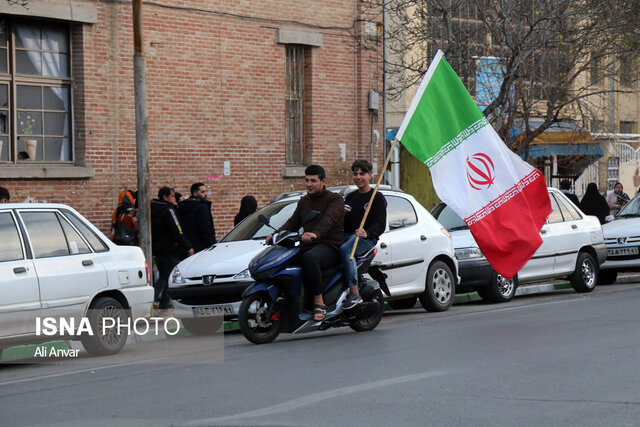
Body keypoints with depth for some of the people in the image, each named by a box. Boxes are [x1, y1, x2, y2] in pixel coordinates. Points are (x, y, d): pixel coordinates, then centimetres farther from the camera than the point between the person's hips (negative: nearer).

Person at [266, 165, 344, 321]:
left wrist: (315, 233, -41)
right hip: (307, 247, 7)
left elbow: (329, 219, -21)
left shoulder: (335, 199, 0)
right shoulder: (304, 201, 24)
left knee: (309, 258, -41)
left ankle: (319, 302, -34)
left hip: (329, 247, -7)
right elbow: (293, 222, 16)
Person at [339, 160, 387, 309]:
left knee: (345, 249, -37)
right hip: (347, 235, 7)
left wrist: (367, 233, -29)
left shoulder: (377, 197, 3)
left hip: (368, 238, -7)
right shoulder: (350, 197, 24)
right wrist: (342, 214, 3)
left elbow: (380, 225, -9)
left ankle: (355, 294, -38)